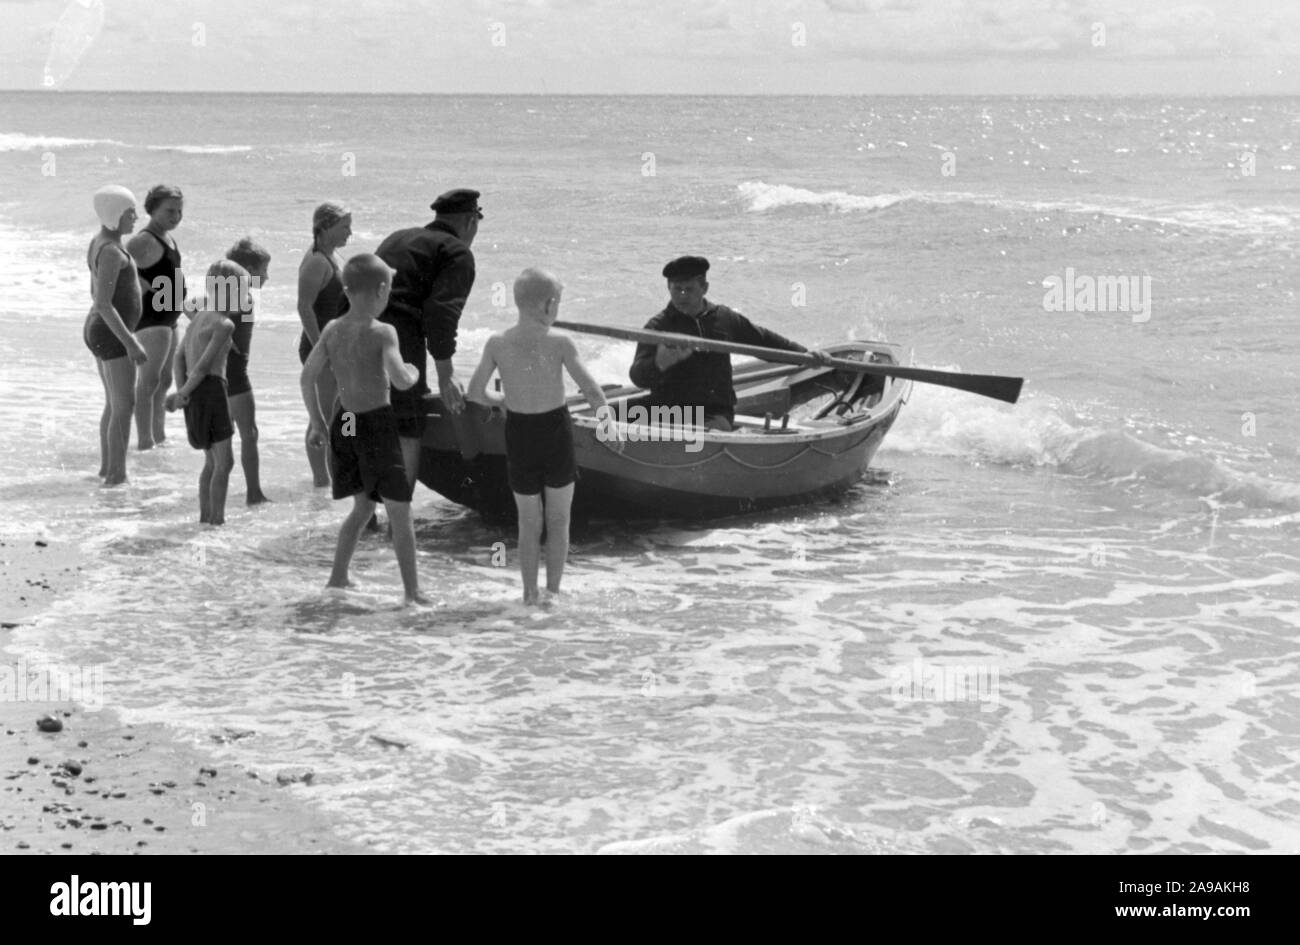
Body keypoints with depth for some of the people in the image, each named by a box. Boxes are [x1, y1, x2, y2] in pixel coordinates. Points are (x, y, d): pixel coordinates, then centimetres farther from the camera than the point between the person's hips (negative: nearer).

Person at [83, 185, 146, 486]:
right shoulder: (112, 252, -22)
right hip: (112, 336, -10)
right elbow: (103, 304, -26)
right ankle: (116, 475, -2)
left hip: (99, 330, 10)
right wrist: (130, 343, -25)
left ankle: (107, 468, 27)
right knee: (124, 407, -5)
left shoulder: (99, 243, 10)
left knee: (114, 403, 18)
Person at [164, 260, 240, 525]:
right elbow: (204, 364, -17)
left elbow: (180, 357, 11)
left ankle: (205, 515, 23)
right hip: (211, 389, -9)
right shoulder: (225, 324, -11)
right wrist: (184, 393, -11)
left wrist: (181, 390, 3)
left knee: (212, 460, 18)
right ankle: (217, 518, -4)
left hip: (195, 394, 9)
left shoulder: (199, 317, 16)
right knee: (224, 460, -3)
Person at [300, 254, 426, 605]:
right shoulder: (382, 333, -15)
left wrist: (318, 424, 15)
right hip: (378, 423, -6)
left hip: (345, 424, 6)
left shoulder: (332, 330, 3)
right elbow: (400, 380, -25)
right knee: (400, 513, 2)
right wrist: (413, 372, -3)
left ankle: (338, 577, 26)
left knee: (363, 506, 24)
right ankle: (412, 592, 3)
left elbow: (307, 378, 6)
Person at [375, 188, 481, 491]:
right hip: (397, 342, -8)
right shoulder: (458, 253, 4)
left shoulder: (399, 238, 29)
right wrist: (445, 373, -11)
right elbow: (442, 310, -10)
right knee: (407, 436, 0)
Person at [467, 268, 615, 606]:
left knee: (528, 523, 16)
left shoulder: (497, 344, -7)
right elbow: (591, 389, -10)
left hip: (519, 436, 2)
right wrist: (606, 415, 6)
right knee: (558, 521, 14)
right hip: (556, 432, -2)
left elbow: (475, 393, -1)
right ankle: (552, 591, 14)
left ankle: (530, 595, 17)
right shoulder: (560, 343, -14)